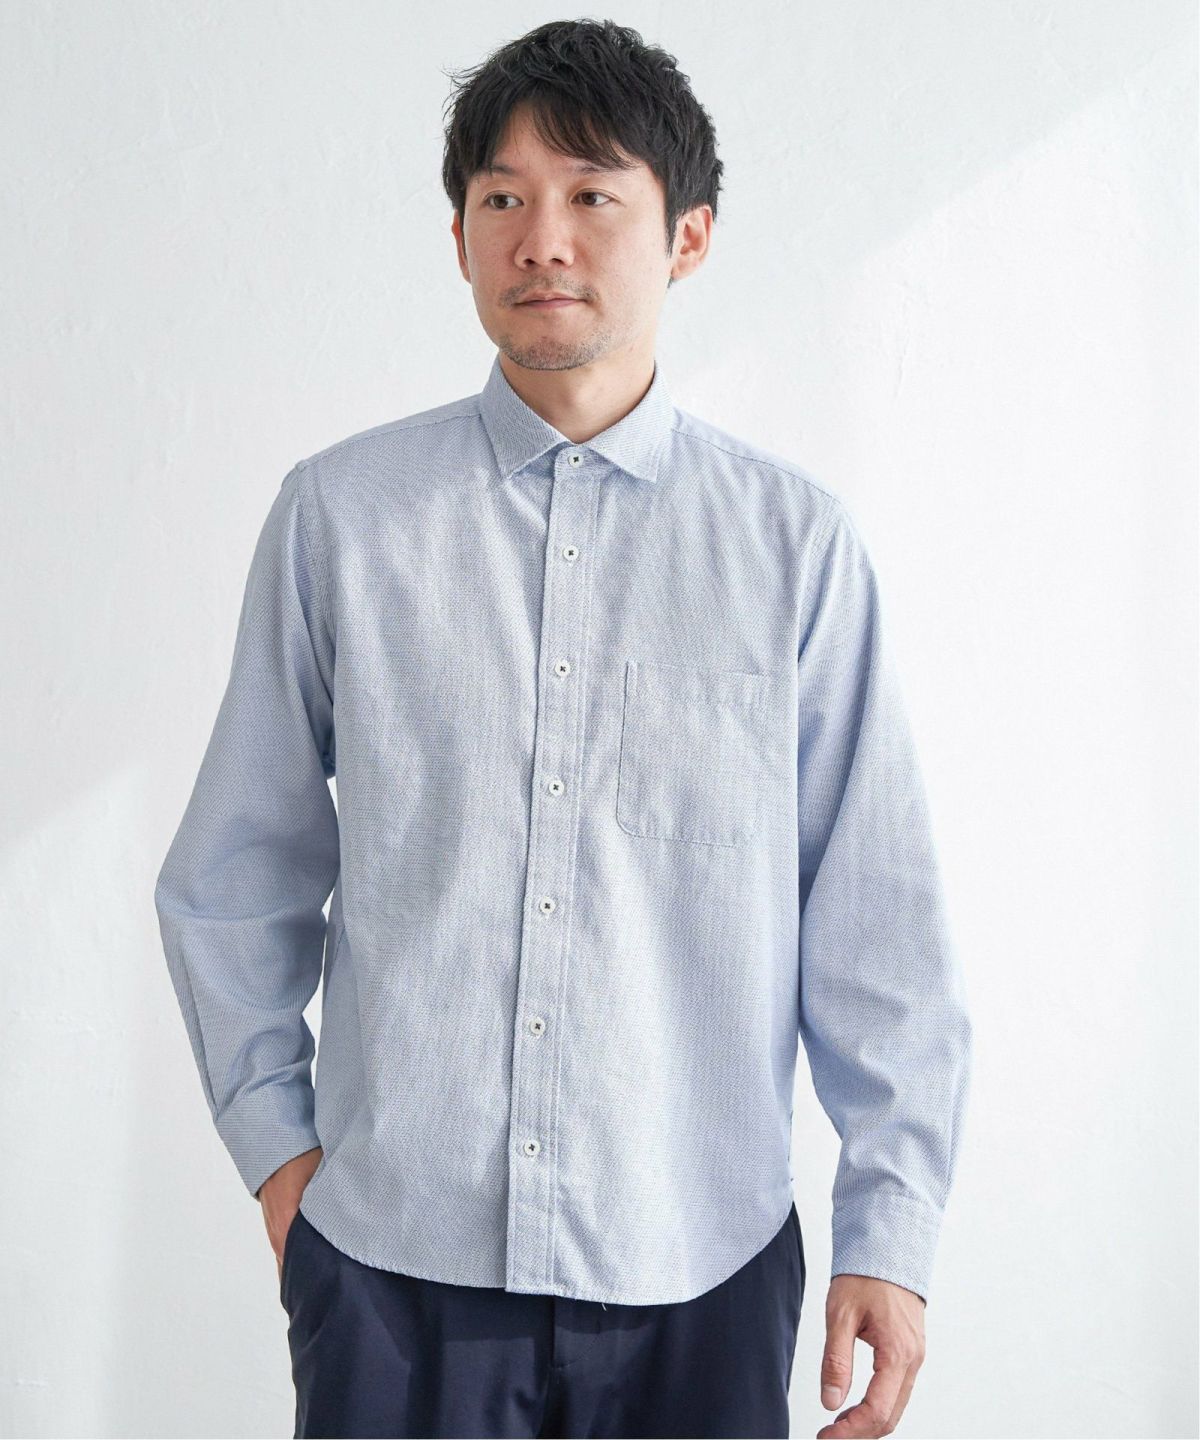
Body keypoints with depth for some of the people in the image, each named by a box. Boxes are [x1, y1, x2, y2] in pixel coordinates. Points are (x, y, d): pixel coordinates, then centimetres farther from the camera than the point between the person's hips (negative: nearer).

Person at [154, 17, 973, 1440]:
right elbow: (234, 875, 8)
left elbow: (877, 917, 0)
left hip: (699, 1268, 0)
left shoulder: (795, 539, -2)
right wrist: (275, 1143, 6)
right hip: (393, 1254, 0)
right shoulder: (339, 515, 0)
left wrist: (890, 1233, -1)